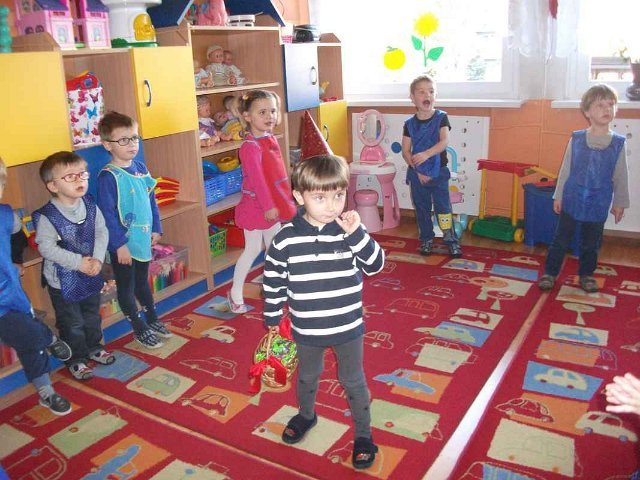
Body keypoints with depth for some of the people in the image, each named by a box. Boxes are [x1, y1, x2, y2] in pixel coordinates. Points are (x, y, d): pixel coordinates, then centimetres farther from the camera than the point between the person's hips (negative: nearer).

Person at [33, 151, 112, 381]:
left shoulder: (90, 206, -6)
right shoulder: (46, 216, -22)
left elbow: (102, 232, -4)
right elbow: (46, 248, -24)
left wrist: (97, 259, -18)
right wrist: (78, 262, -26)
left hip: (91, 274, 5)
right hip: (63, 280, -5)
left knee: (92, 316, 22)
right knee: (72, 323, 10)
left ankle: (93, 348, 44)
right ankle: (76, 360, 29)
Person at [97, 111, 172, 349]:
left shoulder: (140, 167, 4)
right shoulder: (108, 176, -18)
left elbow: (151, 200, 12)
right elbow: (107, 214, -19)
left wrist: (156, 228, 9)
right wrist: (119, 244, -19)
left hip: (143, 239, 7)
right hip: (123, 243, -7)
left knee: (143, 281, 22)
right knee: (126, 287, 10)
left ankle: (152, 320, 37)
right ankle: (141, 330, 23)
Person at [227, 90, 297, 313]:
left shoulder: (271, 139, 7)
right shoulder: (250, 146, -21)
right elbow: (257, 179, -24)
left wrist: (284, 200, 15)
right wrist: (268, 205, -24)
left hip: (274, 204, 8)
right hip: (256, 206, -8)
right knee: (253, 249, 2)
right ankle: (236, 293, 17)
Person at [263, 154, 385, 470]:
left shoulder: (350, 230, -13)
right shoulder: (286, 239, -15)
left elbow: (375, 265, -15)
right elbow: (273, 280, -4)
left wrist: (357, 234, -29)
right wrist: (272, 317, 4)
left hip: (348, 327, -1)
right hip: (306, 329, 1)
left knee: (353, 381, 17)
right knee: (308, 376, 26)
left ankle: (363, 434, 38)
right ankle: (305, 415, 54)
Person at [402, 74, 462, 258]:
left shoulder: (441, 118, -6)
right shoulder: (410, 124, -2)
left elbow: (444, 141, -19)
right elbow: (405, 151, -3)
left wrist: (426, 154, -34)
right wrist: (418, 171, -12)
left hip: (438, 172, -2)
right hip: (417, 175, 2)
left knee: (443, 206, -1)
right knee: (422, 209, 12)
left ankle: (451, 240, 10)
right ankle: (426, 239, 26)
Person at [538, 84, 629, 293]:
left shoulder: (618, 143, -3)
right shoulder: (576, 139, -5)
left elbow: (621, 176, 3)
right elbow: (565, 170, 0)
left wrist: (620, 203, 6)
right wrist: (558, 196, 2)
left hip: (598, 205, 1)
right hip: (572, 201, -1)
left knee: (591, 244, 14)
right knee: (561, 240, 7)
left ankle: (586, 274, 31)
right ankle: (550, 272, 19)